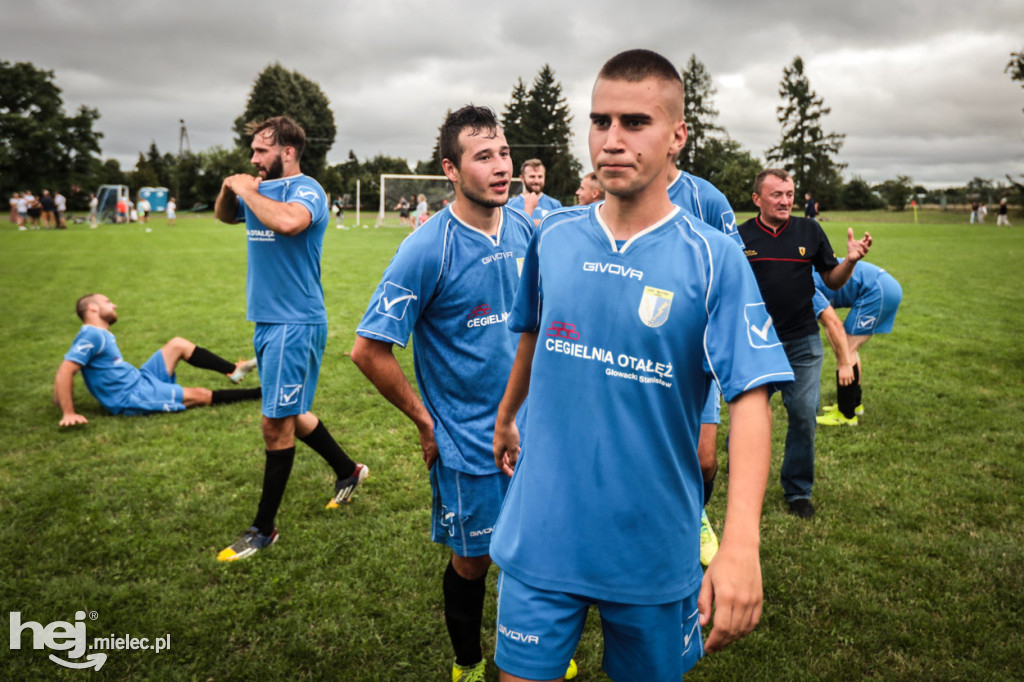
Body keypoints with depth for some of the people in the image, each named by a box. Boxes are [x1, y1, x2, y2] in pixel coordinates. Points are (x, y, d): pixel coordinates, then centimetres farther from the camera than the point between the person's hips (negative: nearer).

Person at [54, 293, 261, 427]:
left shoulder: (102, 335, 13)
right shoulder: (91, 336, -16)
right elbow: (64, 372, -23)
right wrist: (69, 414, -27)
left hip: (139, 380, 10)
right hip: (132, 398, -10)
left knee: (178, 344, 7)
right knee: (202, 395, -11)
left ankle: (233, 370, 8)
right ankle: (259, 393, -4)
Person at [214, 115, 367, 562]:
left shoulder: (306, 190, -14)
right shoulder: (260, 189, 11)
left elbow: (288, 221, -37)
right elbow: (225, 216, 29)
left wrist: (248, 191, -20)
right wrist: (228, 190, 7)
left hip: (295, 324, -9)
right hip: (267, 321, 9)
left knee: (276, 424, -4)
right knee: (289, 415, 19)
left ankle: (264, 530, 9)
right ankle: (348, 472, 39)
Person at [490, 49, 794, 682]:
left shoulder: (714, 258, -12)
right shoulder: (553, 237, -1)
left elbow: (751, 398, -18)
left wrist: (741, 543, -29)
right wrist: (505, 418, 27)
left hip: (655, 546, -2)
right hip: (540, 534, 2)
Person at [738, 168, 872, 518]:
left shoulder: (810, 230, 3)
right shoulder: (740, 236, -1)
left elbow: (832, 280, 8)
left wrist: (850, 260, -11)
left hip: (802, 342, 1)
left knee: (804, 416, 1)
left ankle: (798, 491, 20)